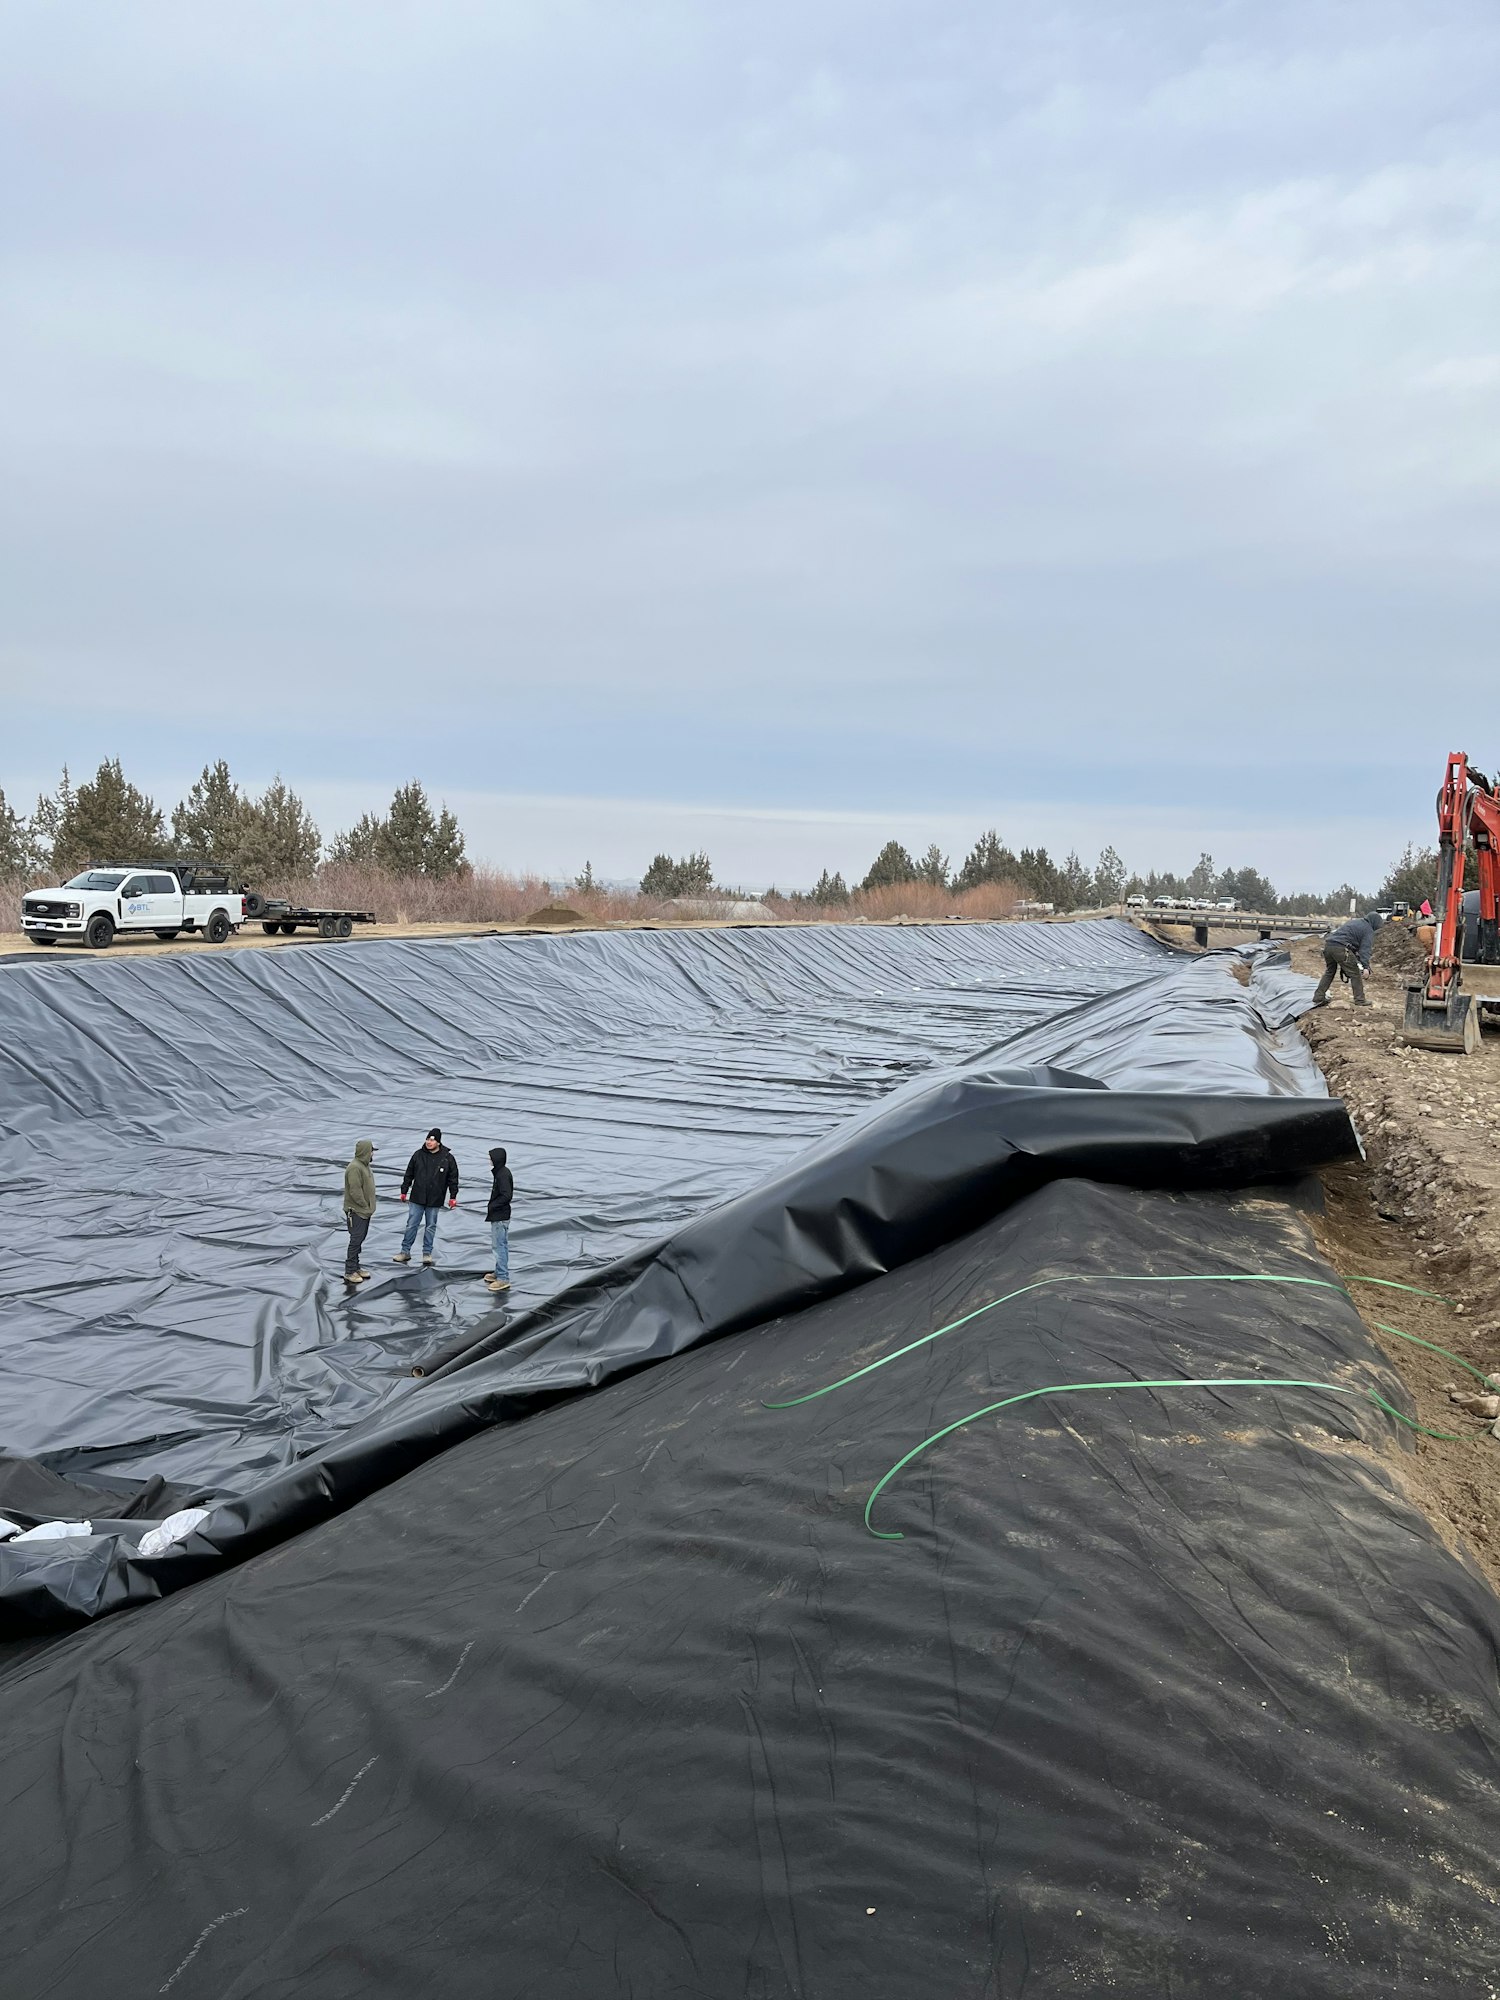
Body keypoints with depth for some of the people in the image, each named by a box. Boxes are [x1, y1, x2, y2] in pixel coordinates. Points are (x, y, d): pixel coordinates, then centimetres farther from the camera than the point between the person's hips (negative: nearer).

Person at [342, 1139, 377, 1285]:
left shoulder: (364, 1165, 12)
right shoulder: (354, 1168, -21)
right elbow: (355, 1192, -24)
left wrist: (369, 1207, 14)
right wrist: (365, 1207, -17)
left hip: (364, 1210, 10)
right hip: (356, 1211, -10)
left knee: (360, 1239, 15)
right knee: (356, 1240, -6)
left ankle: (355, 1268, 24)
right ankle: (349, 1272, 0)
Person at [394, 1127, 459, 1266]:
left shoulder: (447, 1158, -5)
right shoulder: (418, 1155, -1)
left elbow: (453, 1178, 0)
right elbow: (408, 1175, 7)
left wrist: (453, 1197, -4)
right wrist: (404, 1191, 7)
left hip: (435, 1200, -1)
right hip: (417, 1198, 1)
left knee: (431, 1226, 8)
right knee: (411, 1225, 5)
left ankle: (427, 1253, 18)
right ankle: (405, 1251, 13)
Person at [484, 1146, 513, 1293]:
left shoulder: (503, 1174, -20)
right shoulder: (501, 1172, 11)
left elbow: (506, 1196, -25)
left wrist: (491, 1207, -19)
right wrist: (492, 1207, 12)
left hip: (500, 1217, -11)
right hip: (499, 1216, 11)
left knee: (501, 1246, -7)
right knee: (501, 1245, 19)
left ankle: (503, 1279, -5)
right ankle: (499, 1273, 30)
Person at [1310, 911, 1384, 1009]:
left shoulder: (1354, 921, 27)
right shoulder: (1368, 931, 3)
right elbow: (1365, 949, -9)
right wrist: (1365, 967, -16)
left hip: (1328, 945, 8)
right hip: (1341, 948, -8)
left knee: (1329, 972, 21)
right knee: (1355, 974, 4)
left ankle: (1318, 998, 19)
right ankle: (1360, 1000, 8)